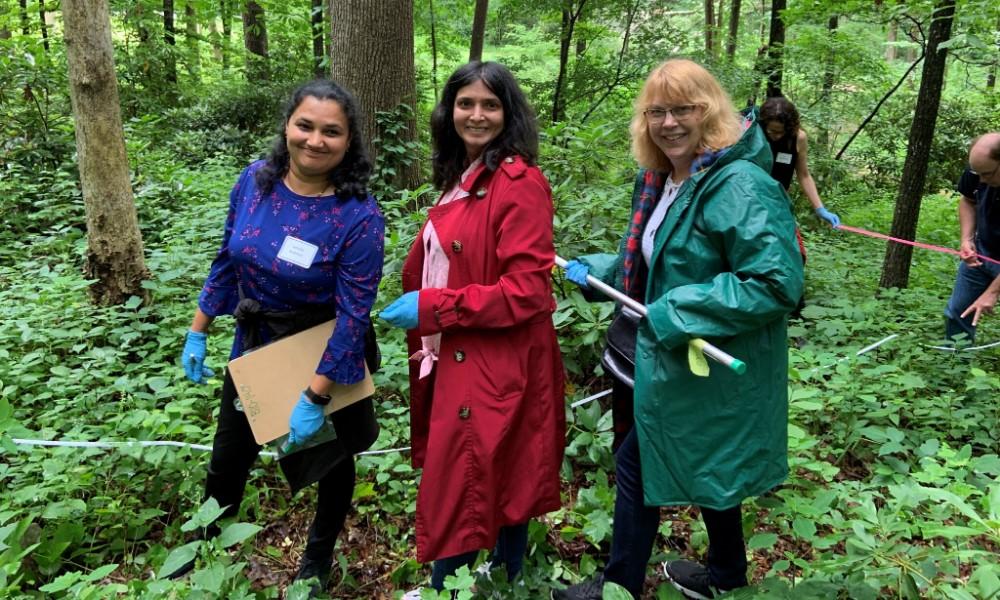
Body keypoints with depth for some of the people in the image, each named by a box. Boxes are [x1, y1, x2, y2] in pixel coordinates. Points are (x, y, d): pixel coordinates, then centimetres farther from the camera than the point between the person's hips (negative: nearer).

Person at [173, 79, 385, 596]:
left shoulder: (359, 217, -26)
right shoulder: (254, 181, -11)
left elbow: (353, 316, -24)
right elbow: (227, 260, 3)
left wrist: (314, 399, -23)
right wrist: (198, 332, 6)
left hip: (324, 358, -4)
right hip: (254, 348, 5)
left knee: (331, 460, 19)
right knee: (227, 462, 20)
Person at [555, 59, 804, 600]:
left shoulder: (739, 185, -23)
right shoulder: (659, 181, 6)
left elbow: (777, 283, -29)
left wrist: (676, 313, -28)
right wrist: (595, 270, 7)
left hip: (711, 368, -8)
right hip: (670, 359, 9)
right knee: (639, 464, 19)